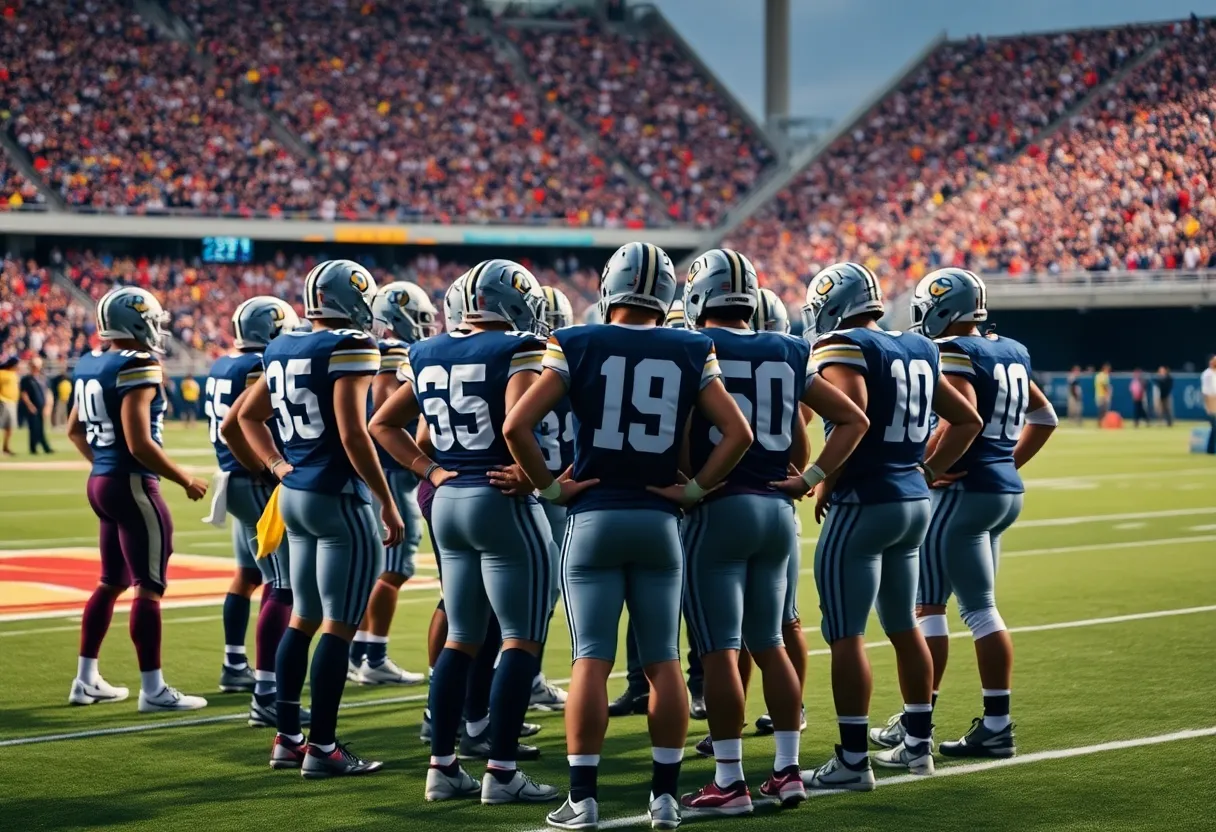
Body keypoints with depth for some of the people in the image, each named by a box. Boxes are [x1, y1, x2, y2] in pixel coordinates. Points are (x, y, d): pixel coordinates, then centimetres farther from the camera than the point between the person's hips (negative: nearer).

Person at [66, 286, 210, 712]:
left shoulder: (89, 365, 9)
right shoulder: (137, 367, -18)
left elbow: (74, 430, 21)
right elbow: (139, 444, -21)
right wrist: (185, 480, -10)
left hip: (101, 483, 9)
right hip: (132, 485, -9)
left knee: (112, 581, 18)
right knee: (149, 587, -3)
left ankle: (86, 680, 23)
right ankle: (153, 689, 0)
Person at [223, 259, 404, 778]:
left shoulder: (282, 350, 10)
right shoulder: (350, 348, -14)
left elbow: (245, 418, 21)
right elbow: (352, 434, -20)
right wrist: (388, 503, -14)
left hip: (295, 496, 8)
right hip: (340, 500, -8)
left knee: (303, 620, 17)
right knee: (339, 627, -2)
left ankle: (287, 738, 22)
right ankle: (322, 749, 1)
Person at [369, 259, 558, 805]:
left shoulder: (426, 355, 11)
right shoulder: (516, 350, -11)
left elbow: (383, 424, 17)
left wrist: (431, 472, 13)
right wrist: (530, 476, -13)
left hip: (448, 502, 7)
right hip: (502, 505, -7)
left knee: (461, 638, 15)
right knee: (522, 640, 0)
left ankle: (442, 767, 16)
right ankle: (501, 772, -1)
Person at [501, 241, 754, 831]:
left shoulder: (577, 346, -3)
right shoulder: (691, 353, 3)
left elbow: (516, 426, -11)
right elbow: (738, 433, -2)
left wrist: (549, 487, -1)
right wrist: (696, 489, 4)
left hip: (593, 518, -2)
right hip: (659, 520, 2)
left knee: (591, 659, -1)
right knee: (663, 661, 9)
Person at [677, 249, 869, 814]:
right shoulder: (788, 356, 10)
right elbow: (853, 419, 14)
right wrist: (811, 478, 10)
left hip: (717, 511, -6)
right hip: (778, 510, 6)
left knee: (719, 650, -2)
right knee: (769, 644, 15)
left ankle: (729, 782, 0)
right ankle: (787, 770, 17)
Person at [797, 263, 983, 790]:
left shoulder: (843, 348, -11)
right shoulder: (917, 351, 13)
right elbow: (967, 420, 18)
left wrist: (824, 483, -14)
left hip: (863, 503, -8)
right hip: (914, 503, 8)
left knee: (846, 635, -3)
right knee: (904, 626, 19)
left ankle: (853, 761, -2)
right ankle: (918, 745, 28)